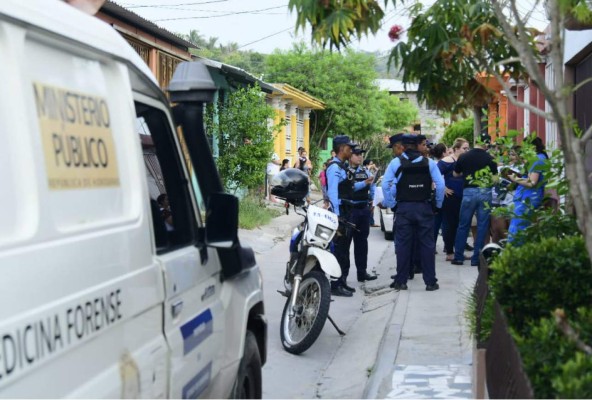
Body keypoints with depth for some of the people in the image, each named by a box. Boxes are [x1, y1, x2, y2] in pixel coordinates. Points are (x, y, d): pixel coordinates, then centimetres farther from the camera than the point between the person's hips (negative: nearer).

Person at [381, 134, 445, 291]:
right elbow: (440, 184, -4)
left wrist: (390, 203, 5)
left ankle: (401, 281, 9)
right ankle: (430, 282, 8)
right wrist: (438, 204, 6)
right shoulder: (429, 163, 0)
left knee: (403, 244, 5)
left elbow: (385, 184, -5)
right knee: (427, 244, 6)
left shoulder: (396, 162, -2)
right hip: (425, 208, 1)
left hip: (403, 208, 0)